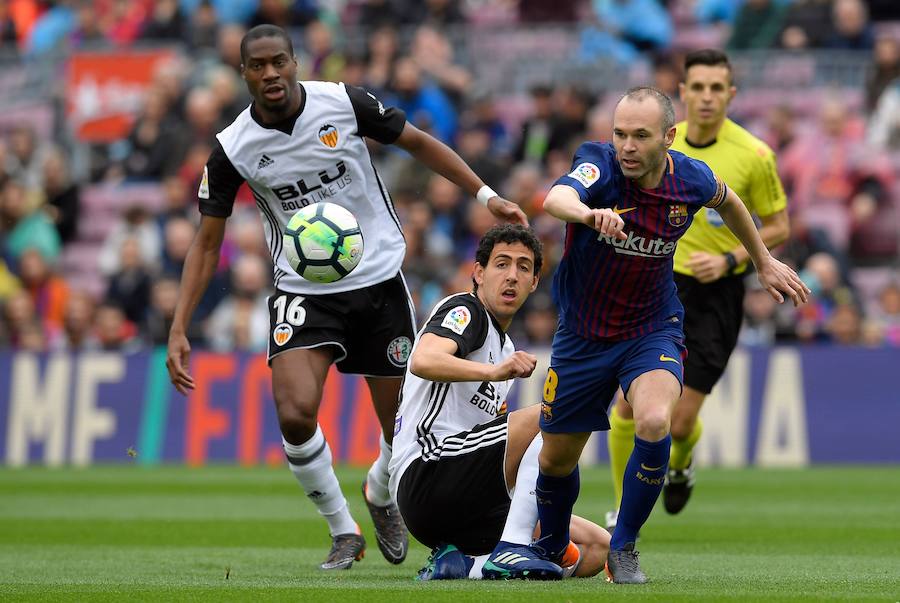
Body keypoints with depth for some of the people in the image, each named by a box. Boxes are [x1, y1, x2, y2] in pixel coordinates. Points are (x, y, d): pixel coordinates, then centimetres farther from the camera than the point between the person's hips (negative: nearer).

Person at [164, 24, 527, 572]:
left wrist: (486, 195, 1)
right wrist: (179, 331, -7)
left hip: (379, 280, 1)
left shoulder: (344, 103, -10)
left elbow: (418, 143, 5)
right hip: (303, 293, 0)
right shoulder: (232, 150, -8)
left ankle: (381, 495, 39)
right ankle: (344, 532, 0)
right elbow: (207, 244, -1)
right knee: (295, 414, -22)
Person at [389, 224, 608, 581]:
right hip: (424, 474, -9)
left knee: (597, 549, -3)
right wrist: (494, 372, -38)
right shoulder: (463, 310, 0)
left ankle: (463, 563, -7)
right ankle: (512, 551, -32)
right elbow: (423, 361, -25)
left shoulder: (504, 347, 27)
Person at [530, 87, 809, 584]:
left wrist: (764, 262, 23)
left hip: (652, 331, 0)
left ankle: (623, 548, -8)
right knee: (556, 459, 11)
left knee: (654, 423, -29)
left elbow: (727, 201, 13)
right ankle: (551, 549, 43)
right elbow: (556, 198, -47)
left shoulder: (690, 179, -13)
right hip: (583, 335, 0)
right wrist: (588, 213, -70)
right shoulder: (599, 164, -23)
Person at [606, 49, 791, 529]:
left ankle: (679, 467, 33)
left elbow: (778, 227, -2)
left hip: (715, 296, -3)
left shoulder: (753, 155, -10)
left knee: (680, 421, -5)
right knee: (629, 407, -7)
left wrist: (729, 259, -15)